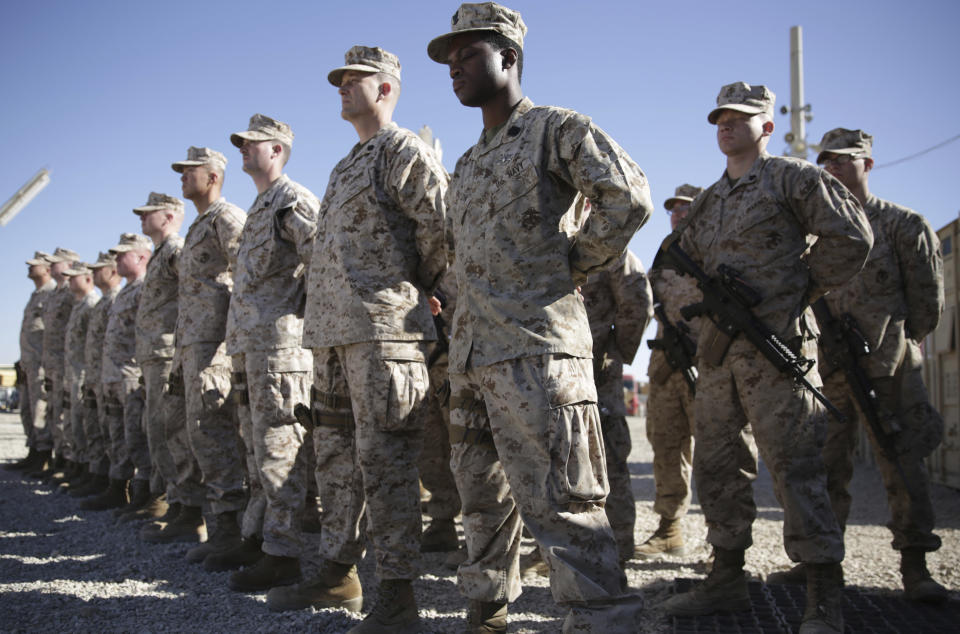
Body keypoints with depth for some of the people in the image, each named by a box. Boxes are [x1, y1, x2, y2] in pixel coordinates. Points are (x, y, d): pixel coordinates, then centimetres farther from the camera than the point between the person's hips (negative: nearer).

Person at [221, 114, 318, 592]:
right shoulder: (258, 208, 23)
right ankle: (255, 539, 23)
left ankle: (282, 555, -4)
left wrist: (304, 307, -14)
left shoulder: (293, 201, -7)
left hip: (280, 340, -10)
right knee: (258, 448, 14)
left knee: (278, 449, -8)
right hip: (247, 344, 10)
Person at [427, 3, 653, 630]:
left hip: (536, 349, -9)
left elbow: (629, 198, -16)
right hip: (471, 354, 9)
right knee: (482, 497, 16)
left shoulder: (557, 129, -2)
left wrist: (571, 266, -7)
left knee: (561, 506, -10)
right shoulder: (471, 162, 22)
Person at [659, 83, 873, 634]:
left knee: (795, 467, -9)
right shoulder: (709, 201, 19)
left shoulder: (793, 178, 0)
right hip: (718, 350, 8)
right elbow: (687, 257, 31)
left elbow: (852, 237, -6)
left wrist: (802, 290, -3)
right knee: (718, 466, 9)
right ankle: (728, 580, 21)